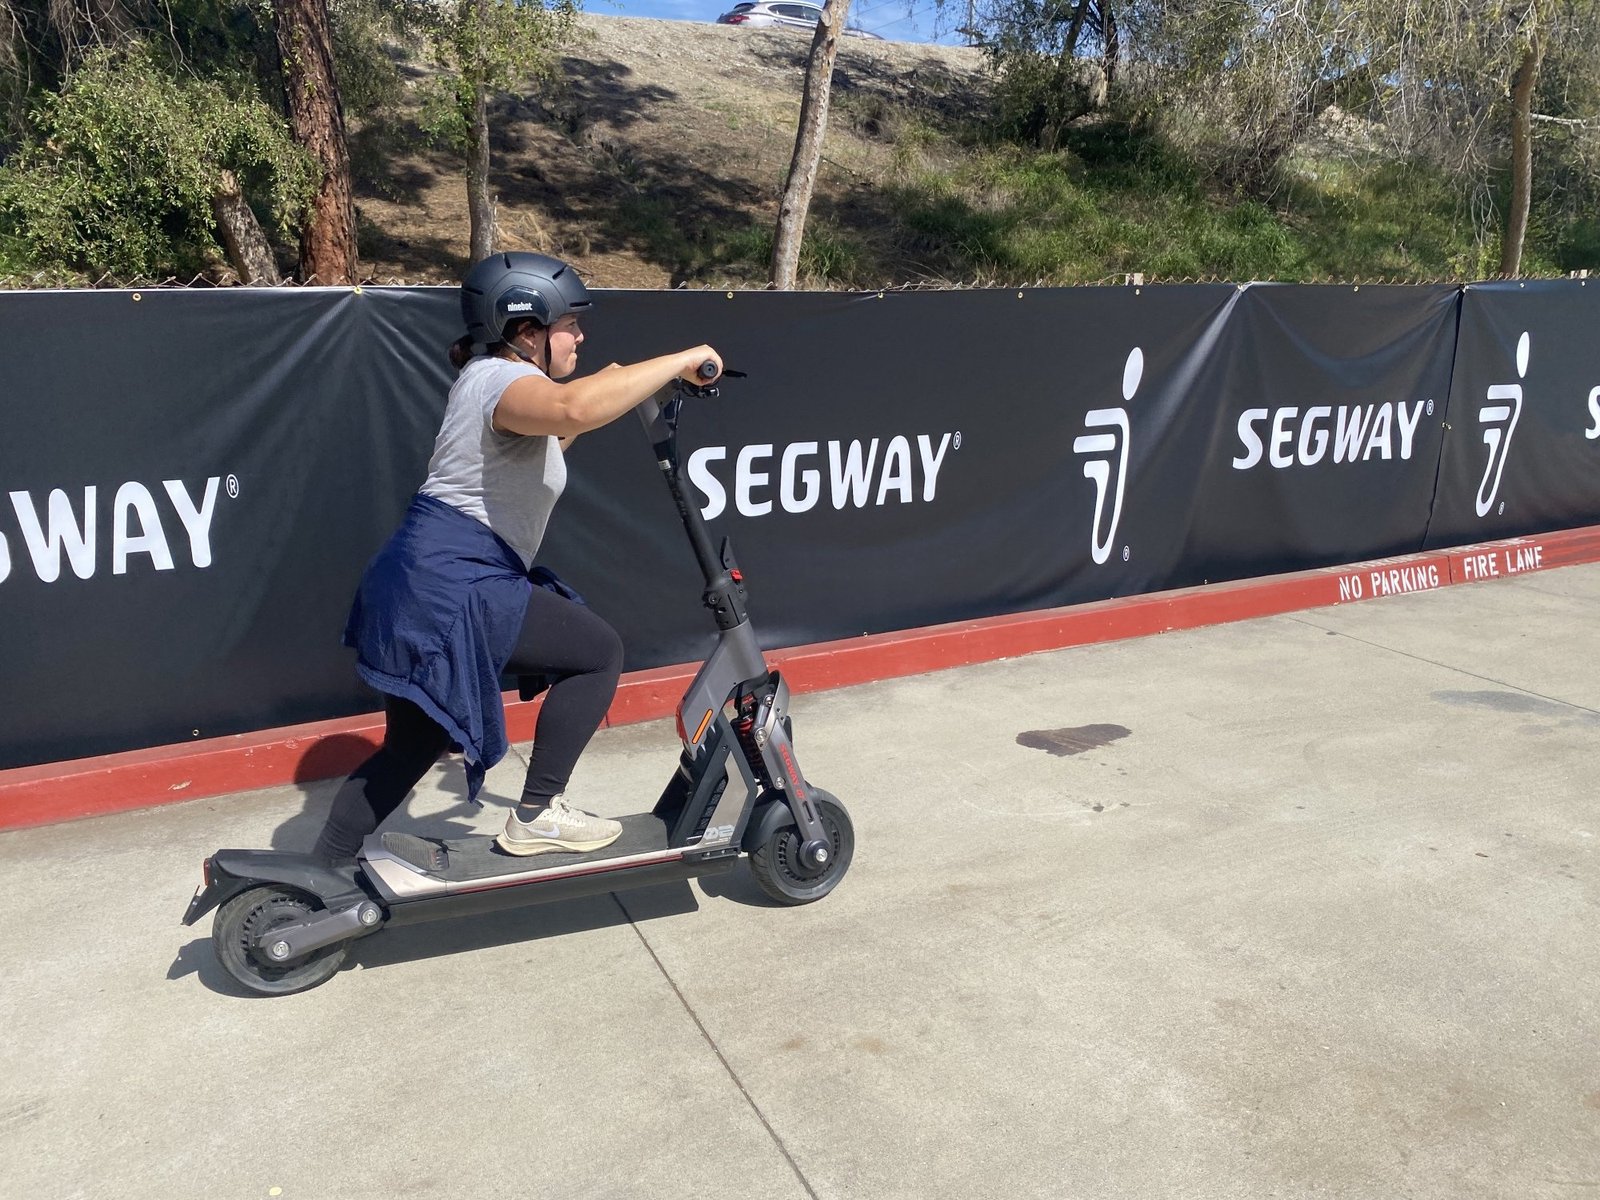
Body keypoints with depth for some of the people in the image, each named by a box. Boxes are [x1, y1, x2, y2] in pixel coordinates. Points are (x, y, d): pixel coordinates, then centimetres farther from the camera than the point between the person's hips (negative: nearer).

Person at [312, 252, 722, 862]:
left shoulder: (488, 378, 20)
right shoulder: (501, 378, -13)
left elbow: (533, 454, 34)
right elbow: (573, 407, -38)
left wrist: (600, 400, 22)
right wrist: (678, 362, -30)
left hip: (425, 583, 11)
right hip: (450, 588, -11)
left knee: (412, 746, 19)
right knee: (599, 652, -2)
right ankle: (536, 816, 4)